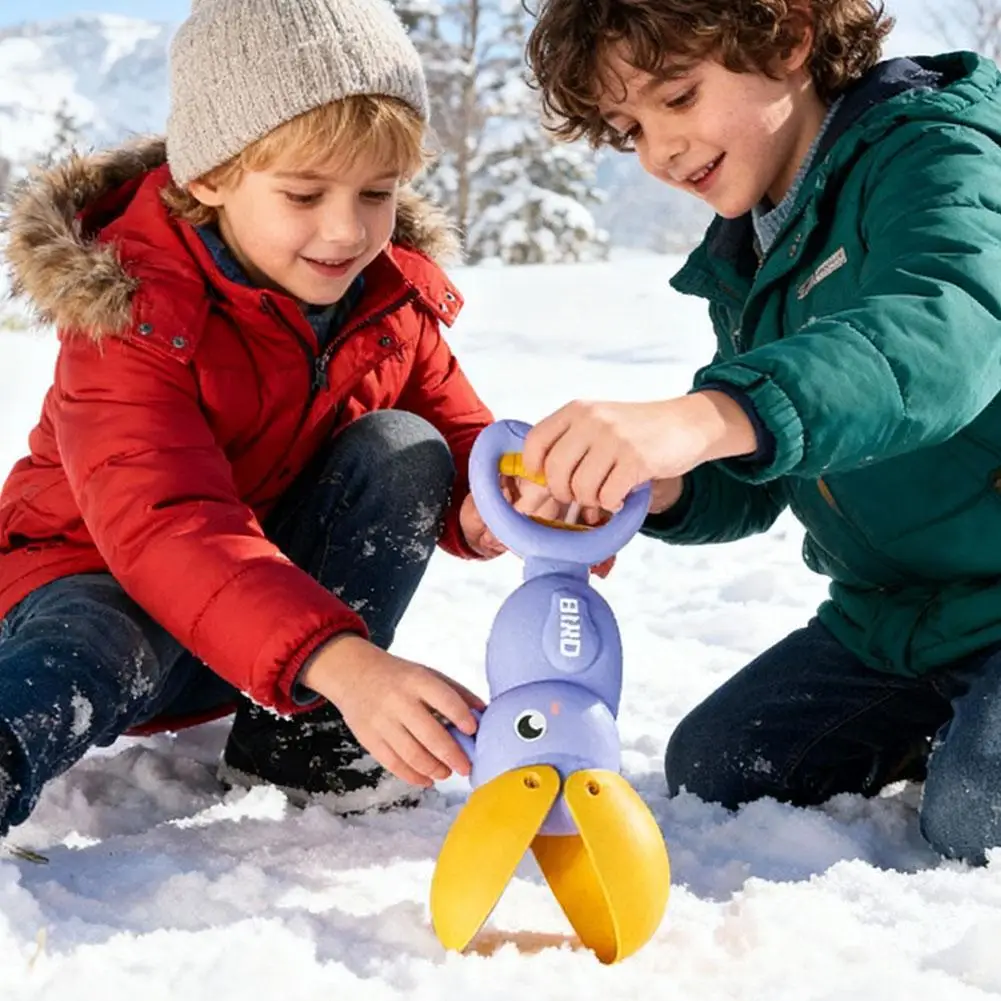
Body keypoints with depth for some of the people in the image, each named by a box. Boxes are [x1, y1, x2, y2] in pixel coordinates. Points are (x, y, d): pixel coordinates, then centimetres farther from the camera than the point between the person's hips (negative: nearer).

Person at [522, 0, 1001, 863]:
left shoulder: (932, 152, -17)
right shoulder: (748, 260, 9)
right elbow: (748, 487, 9)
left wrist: (707, 418, -56)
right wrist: (659, 488, -16)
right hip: (891, 614, 8)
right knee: (710, 774, 5)